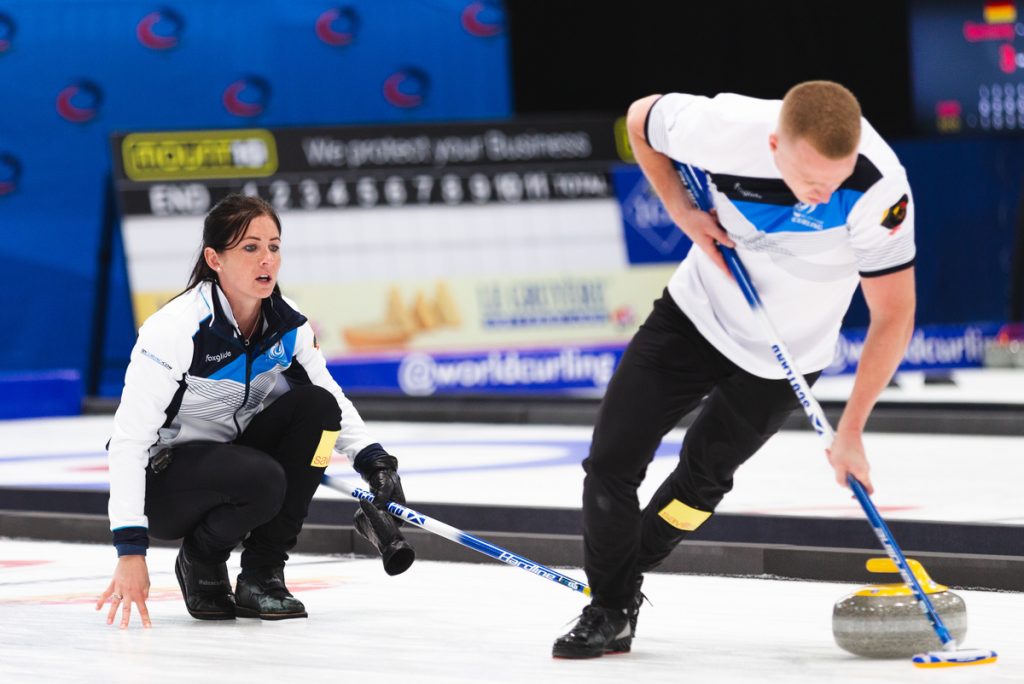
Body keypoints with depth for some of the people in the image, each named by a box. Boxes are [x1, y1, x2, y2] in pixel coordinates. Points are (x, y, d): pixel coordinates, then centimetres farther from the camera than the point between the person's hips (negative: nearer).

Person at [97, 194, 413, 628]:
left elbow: (334, 401, 9)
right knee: (262, 479, -35)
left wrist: (372, 459, -12)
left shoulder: (289, 327, -5)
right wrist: (130, 550, -31)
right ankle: (200, 562, -1)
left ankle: (262, 575, -9)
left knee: (315, 405, -18)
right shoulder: (176, 327, -24)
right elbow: (129, 438, -26)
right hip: (162, 482, -7)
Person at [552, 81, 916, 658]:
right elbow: (641, 120, -7)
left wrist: (850, 431, -24)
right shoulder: (722, 128, -31)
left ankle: (624, 581, 38)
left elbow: (894, 318, -23)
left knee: (704, 474, 12)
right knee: (611, 461, -1)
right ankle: (610, 612, 19)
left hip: (783, 357, -1)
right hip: (698, 312, 1)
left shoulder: (880, 190, -35)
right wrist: (684, 213, -17)